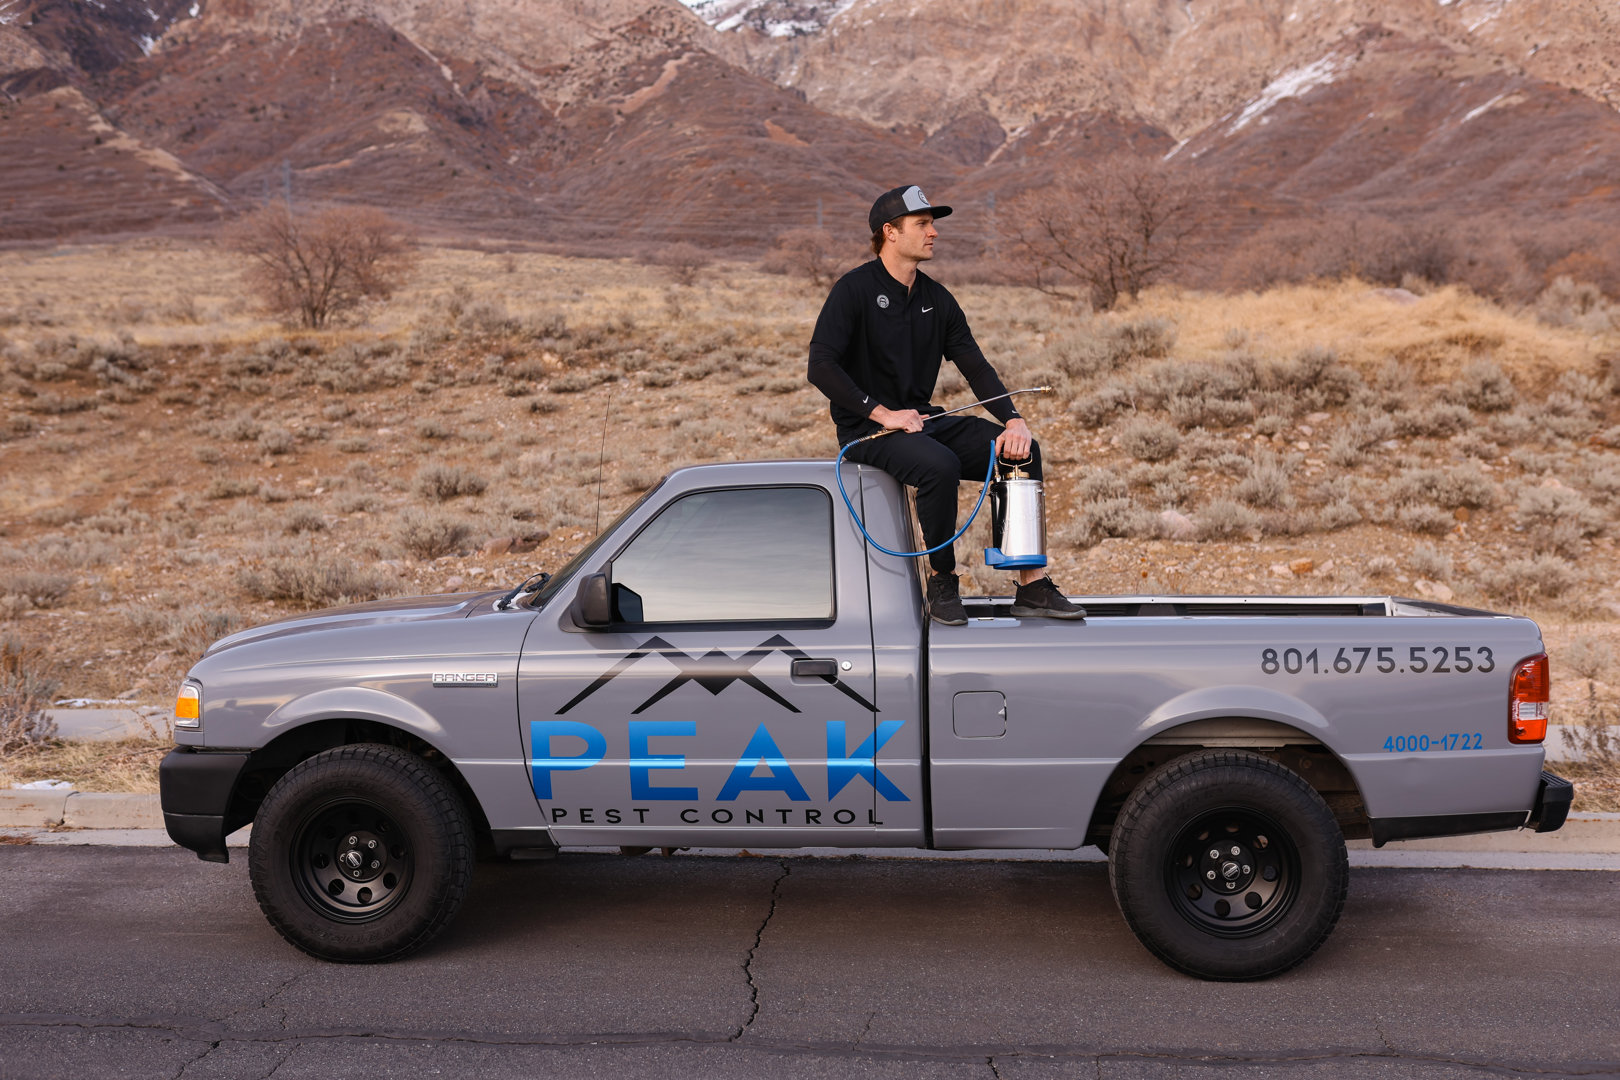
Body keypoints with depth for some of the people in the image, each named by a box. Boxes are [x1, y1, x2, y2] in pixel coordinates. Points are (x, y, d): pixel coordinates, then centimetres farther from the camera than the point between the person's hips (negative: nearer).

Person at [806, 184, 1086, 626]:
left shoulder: (936, 299, 12)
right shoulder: (854, 290, -8)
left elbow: (975, 366, 7)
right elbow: (821, 367, -17)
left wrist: (1014, 419, -10)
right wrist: (883, 414, -21)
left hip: (923, 420, 7)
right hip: (867, 430, -7)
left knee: (1022, 450, -11)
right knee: (940, 465, -36)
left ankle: (1032, 586, -9)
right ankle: (941, 581, -14)